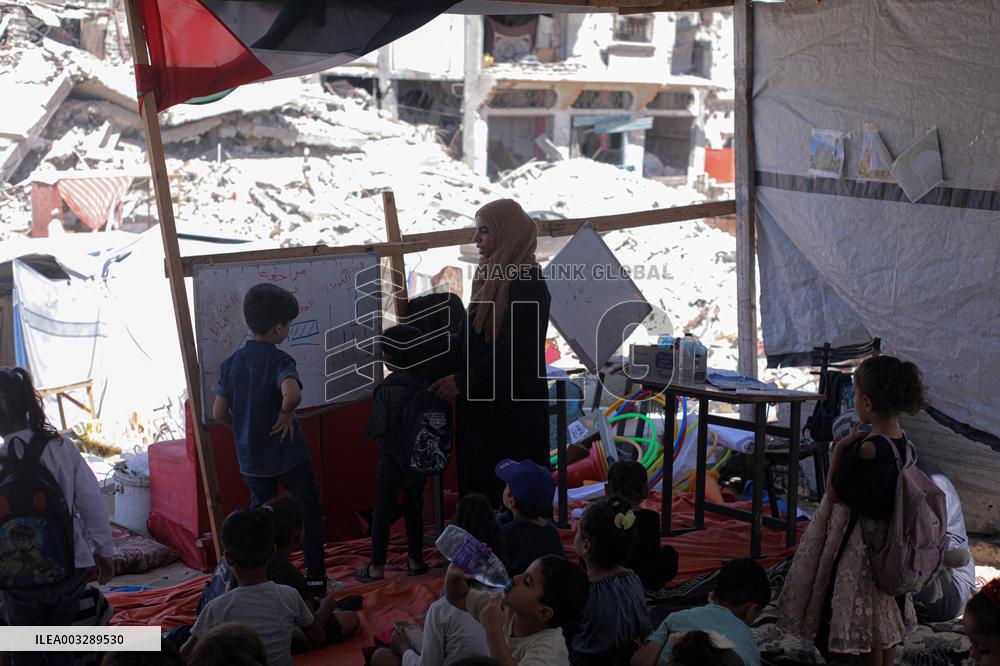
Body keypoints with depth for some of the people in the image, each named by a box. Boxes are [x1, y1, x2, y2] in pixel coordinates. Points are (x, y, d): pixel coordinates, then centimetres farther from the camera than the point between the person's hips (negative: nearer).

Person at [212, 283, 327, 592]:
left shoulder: (231, 363, -1)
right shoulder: (279, 360, -18)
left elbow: (219, 412, -1)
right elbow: (292, 394, -39)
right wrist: (286, 415, -20)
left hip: (251, 459, 5)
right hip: (288, 456, -5)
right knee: (309, 512, 14)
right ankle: (315, 578, 19)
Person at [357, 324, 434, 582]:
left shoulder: (388, 388, -19)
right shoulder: (424, 384, -3)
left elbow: (377, 427, -15)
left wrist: (370, 433, 5)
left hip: (393, 460, -5)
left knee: (382, 512, 4)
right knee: (414, 508, 16)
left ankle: (377, 567, 8)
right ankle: (416, 559, 23)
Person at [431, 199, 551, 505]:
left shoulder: (527, 283, -16)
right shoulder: (493, 276, 11)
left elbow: (513, 351, -21)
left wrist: (462, 381, -19)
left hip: (513, 406, -8)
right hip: (484, 402, 9)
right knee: (479, 482, 11)